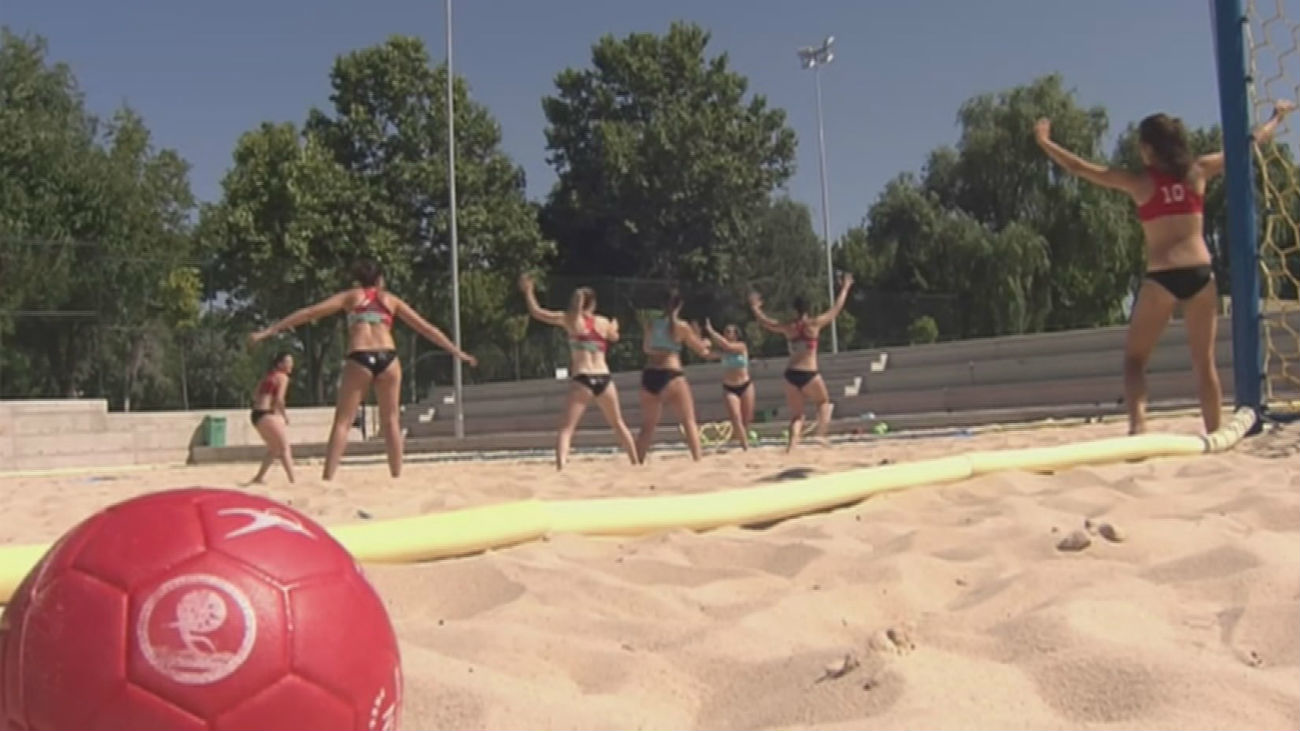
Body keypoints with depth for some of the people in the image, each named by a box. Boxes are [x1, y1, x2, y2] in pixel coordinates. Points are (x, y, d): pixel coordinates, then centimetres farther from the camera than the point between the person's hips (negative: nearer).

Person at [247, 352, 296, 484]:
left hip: (256, 414, 9)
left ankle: (258, 478, 26)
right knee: (285, 449, -6)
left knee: (274, 449, 23)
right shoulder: (283, 377, -6)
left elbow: (255, 395, 19)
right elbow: (279, 399, -18)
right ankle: (293, 481, -13)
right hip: (267, 415, -9)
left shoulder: (268, 376, 20)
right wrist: (285, 415, -6)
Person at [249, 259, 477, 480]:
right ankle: (397, 475, 9)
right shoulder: (391, 299, 21)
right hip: (387, 358, 1)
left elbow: (309, 313, 11)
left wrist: (268, 331, 12)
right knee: (390, 421, 12)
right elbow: (426, 328, 23)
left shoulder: (350, 296, 19)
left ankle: (327, 478, -8)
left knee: (342, 421, 1)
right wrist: (456, 351, 30)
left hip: (359, 359, -1)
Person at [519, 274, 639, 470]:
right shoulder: (604, 322, 10)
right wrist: (614, 326, 55)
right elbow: (614, 338, 32)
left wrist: (528, 290, 20)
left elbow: (536, 312, 6)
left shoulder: (569, 320, 2)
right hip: (604, 379, 3)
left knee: (566, 428, -5)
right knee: (618, 424, 22)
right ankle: (636, 462, 28)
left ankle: (561, 466, -25)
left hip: (582, 380, -3)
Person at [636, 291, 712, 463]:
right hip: (671, 376, -4)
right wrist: (705, 342, 28)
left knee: (647, 426, 14)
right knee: (689, 422, 1)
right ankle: (697, 460, -10)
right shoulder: (681, 326, -2)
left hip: (649, 376, 5)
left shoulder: (649, 324, 9)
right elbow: (702, 350, 8)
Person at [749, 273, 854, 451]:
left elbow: (764, 322, 22)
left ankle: (793, 441, -12)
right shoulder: (814, 324, -1)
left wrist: (754, 307, 39)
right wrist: (845, 288, 23)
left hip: (791, 375, 3)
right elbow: (836, 309, 10)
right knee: (824, 403, 20)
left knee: (796, 414, 10)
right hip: (809, 374, -3)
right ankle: (821, 433, 0)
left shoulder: (787, 327, 6)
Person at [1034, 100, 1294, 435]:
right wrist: (1278, 115, 39)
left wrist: (1044, 142, 11)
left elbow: (1079, 167, 2)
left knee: (1134, 358, 5)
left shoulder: (1139, 181, 0)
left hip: (1161, 278, -3)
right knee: (1204, 362, 12)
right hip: (1201, 274, 4)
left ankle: (1137, 422, -16)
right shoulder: (1198, 171, 8)